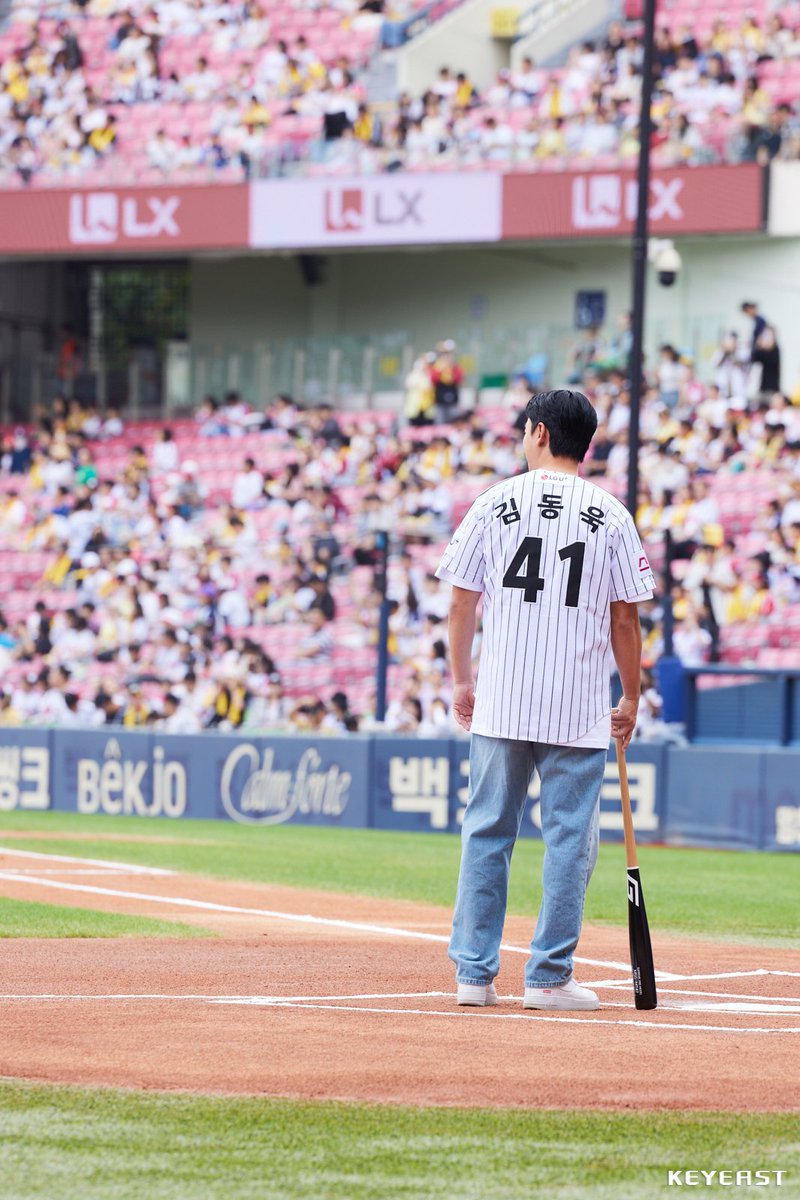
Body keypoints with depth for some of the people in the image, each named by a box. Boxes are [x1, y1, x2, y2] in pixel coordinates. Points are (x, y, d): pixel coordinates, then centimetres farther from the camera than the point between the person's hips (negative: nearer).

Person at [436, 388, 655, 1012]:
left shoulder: (494, 504, 2)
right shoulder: (611, 516, 0)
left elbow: (462, 602, 3)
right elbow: (625, 617, -1)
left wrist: (462, 680, 14)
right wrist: (631, 698, 9)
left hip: (500, 703, 1)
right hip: (579, 707, -1)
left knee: (487, 833, 8)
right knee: (570, 838, 3)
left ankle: (474, 972, 7)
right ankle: (549, 978, 1)